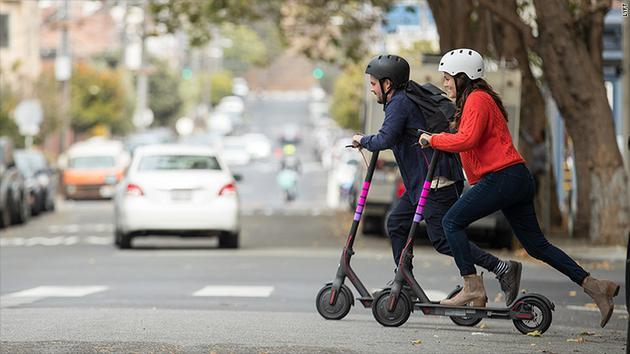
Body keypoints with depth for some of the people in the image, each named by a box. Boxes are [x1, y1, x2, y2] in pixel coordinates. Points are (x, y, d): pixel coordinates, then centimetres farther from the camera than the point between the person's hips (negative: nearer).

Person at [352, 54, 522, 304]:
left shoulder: (399, 103, -11)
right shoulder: (406, 100, 20)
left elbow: (385, 140, -22)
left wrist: (363, 140, -6)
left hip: (437, 182, -11)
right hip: (423, 181, 11)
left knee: (442, 239, -11)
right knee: (397, 223, 15)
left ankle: (502, 268, -15)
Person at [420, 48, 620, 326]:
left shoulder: (477, 99, -7)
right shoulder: (477, 99, 25)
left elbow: (468, 139, -21)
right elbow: (468, 139, 27)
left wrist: (434, 139, -11)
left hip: (502, 178, -10)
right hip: (518, 179, 10)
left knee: (452, 221, -6)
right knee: (536, 244, 10)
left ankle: (472, 288, -9)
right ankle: (594, 286, 6)